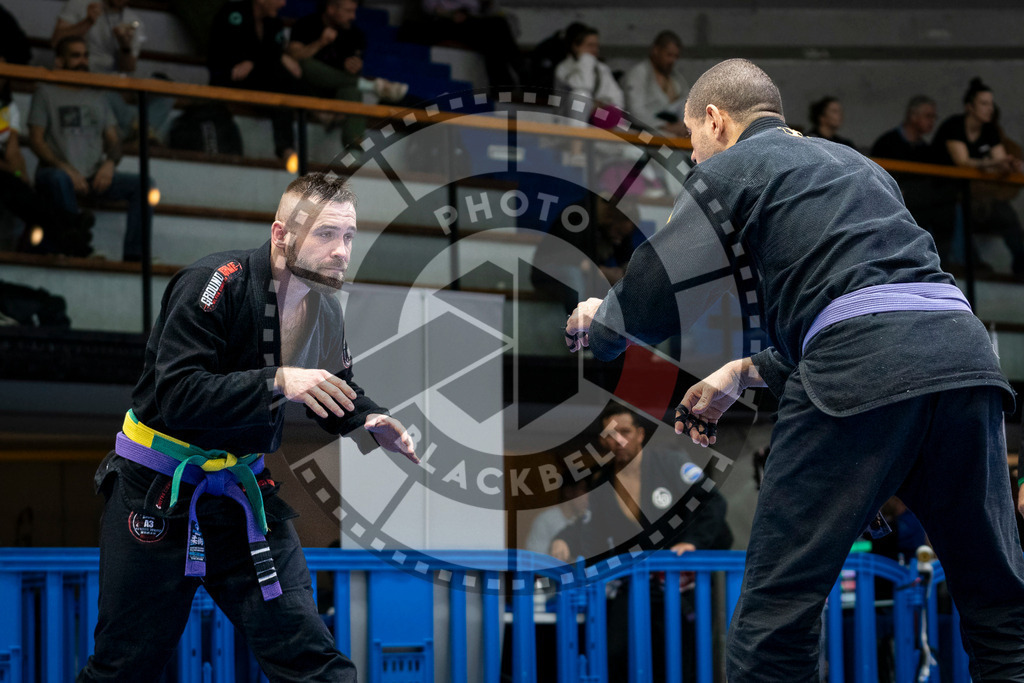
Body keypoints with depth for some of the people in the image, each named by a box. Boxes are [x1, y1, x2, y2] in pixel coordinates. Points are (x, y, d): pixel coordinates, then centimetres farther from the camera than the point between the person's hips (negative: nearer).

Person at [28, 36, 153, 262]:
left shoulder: (97, 97, 23)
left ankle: (133, 256, -28)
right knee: (59, 179, -41)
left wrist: (110, 163, -5)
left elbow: (113, 140, 20)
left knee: (142, 183, -20)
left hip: (95, 177, 4)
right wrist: (66, 169, -15)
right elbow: (36, 139, 1)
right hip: (57, 170, -4)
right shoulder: (47, 92, 10)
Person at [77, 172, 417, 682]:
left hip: (244, 491, 5)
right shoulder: (218, 283, -21)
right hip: (158, 491, -5)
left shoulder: (324, 309, 2)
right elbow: (175, 394, -29)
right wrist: (276, 382, -37)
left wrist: (370, 421, -2)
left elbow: (335, 391, 20)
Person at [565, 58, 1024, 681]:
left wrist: (599, 323, 31)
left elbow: (647, 305, 9)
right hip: (963, 345, 7)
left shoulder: (728, 169, 13)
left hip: (863, 371, -6)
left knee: (779, 605, -1)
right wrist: (744, 373, 43)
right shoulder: (856, 163, 33)